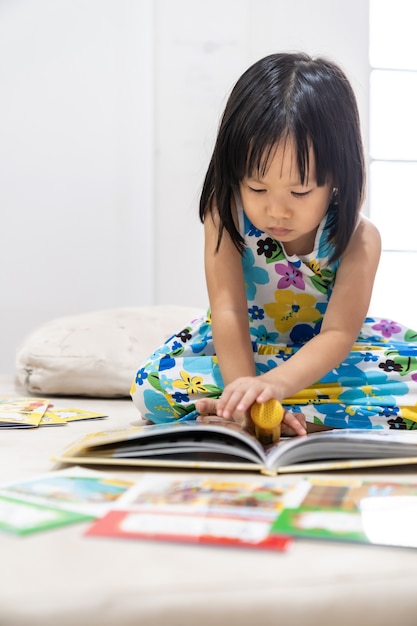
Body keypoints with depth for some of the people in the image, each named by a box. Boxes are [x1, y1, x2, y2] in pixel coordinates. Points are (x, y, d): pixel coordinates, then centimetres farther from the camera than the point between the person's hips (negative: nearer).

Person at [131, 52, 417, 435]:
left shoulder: (359, 239, -21)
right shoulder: (226, 213, -20)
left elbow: (337, 334, -30)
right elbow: (228, 310, -26)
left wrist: (275, 383, -50)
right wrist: (244, 392, -40)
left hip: (323, 353, 0)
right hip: (243, 346, 0)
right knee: (153, 386, -27)